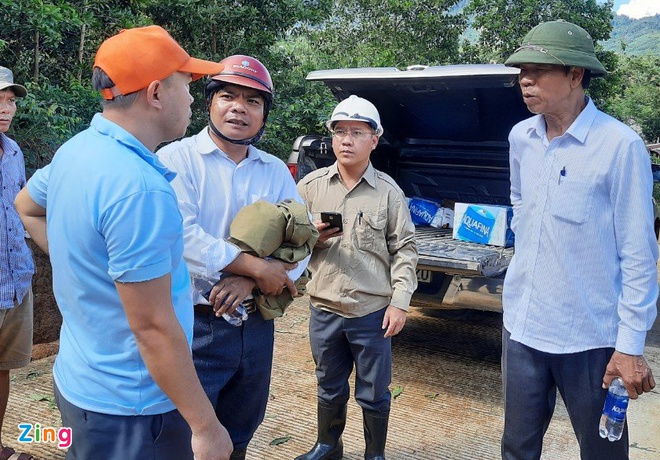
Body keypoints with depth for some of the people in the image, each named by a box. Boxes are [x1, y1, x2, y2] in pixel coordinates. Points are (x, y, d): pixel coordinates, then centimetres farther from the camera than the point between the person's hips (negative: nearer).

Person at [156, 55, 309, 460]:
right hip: (193, 325, -5)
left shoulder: (276, 172, 7)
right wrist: (258, 267, -18)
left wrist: (248, 282, -16)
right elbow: (182, 236, -21)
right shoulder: (178, 159, -8)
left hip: (256, 327, 5)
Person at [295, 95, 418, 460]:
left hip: (373, 311, -2)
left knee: (374, 394, 11)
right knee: (329, 387, 20)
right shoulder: (311, 186, 1)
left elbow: (404, 250, -2)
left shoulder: (389, 192, -4)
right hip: (324, 309, 2)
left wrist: (399, 302, -7)